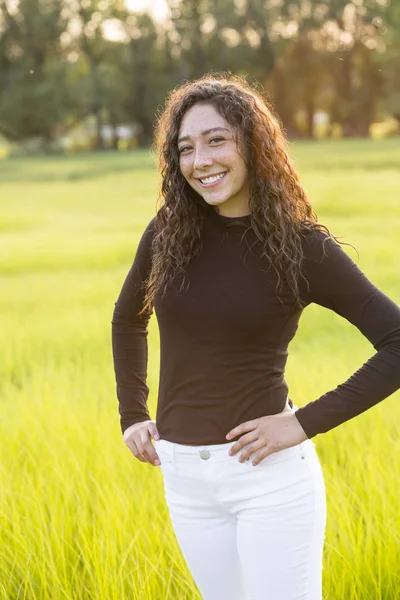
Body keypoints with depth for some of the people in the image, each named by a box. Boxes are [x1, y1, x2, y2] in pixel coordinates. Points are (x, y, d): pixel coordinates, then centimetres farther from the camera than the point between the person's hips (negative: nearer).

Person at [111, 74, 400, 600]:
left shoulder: (303, 247, -10)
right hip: (185, 477, 4)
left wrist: (307, 423, -15)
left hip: (270, 475, -4)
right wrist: (131, 415, 12)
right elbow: (127, 320, 20)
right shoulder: (168, 232, 1)